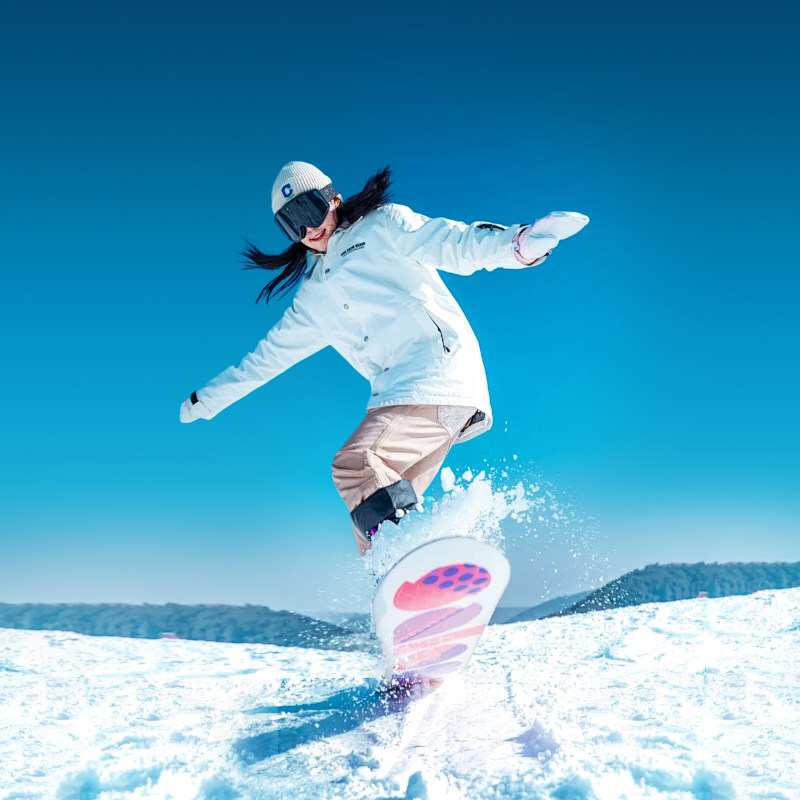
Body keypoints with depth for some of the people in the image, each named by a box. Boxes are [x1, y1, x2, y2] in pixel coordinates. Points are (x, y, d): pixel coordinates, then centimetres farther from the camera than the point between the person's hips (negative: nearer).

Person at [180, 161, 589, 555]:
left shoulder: (383, 225, 9)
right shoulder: (313, 297, 26)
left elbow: (456, 243, -6)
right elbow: (267, 355, 35)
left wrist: (518, 242, -27)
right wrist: (205, 400, 41)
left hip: (440, 371, -7)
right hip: (394, 395, 7)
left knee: (355, 466, -25)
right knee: (374, 512, -3)